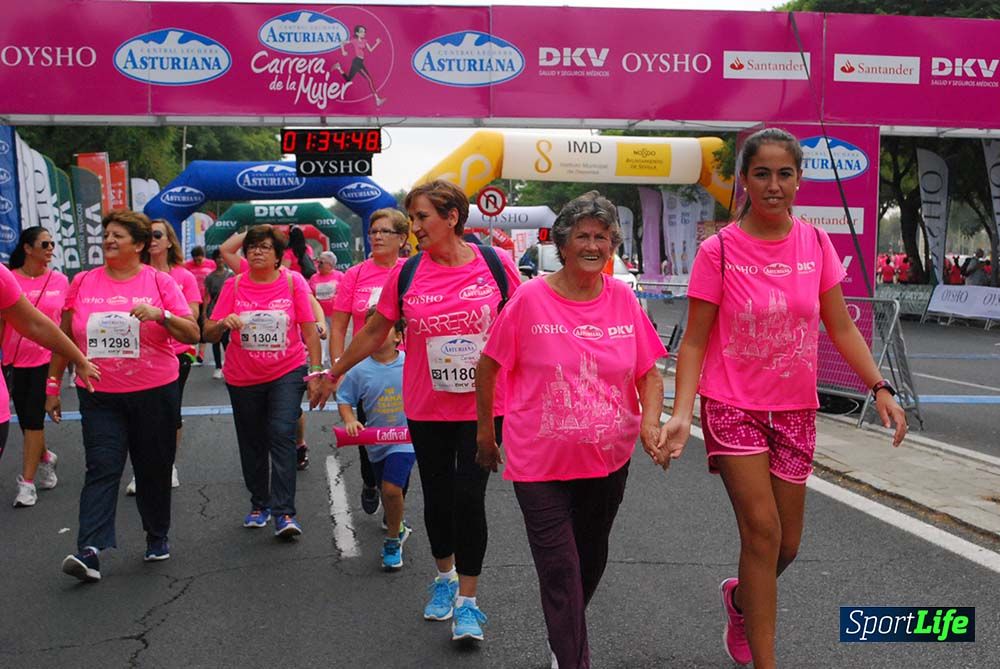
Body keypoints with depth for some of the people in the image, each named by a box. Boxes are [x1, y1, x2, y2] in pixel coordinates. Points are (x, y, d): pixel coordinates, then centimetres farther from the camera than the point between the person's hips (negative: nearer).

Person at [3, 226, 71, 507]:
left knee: (34, 417, -4)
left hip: (47, 359, -1)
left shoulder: (60, 281, -2)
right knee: (24, 418, 11)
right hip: (15, 360, 1)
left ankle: (27, 482, 4)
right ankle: (44, 457, 38)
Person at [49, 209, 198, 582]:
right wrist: (53, 384, 11)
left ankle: (157, 537, 27)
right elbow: (63, 338, 12)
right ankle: (90, 551, -12)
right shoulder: (82, 283, 6)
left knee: (154, 468, 10)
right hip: (99, 395, 1)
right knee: (102, 469, -8)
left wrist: (161, 315, -22)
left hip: (154, 393, -1)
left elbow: (193, 334, -5)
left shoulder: (159, 282, -1)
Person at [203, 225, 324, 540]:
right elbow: (209, 333, -2)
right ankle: (259, 504, 30)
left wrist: (315, 371, -7)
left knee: (282, 435, -15)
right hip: (243, 378, 3)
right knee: (252, 443, 13)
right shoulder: (234, 285, -1)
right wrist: (224, 323, -24)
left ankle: (284, 513, -12)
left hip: (287, 373, -2)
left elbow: (309, 329, -2)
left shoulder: (293, 281, -4)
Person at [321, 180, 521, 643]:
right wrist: (334, 374, 13)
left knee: (469, 498, -5)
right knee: (437, 497, 12)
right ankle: (445, 577, 38)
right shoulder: (407, 274, -3)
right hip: (427, 410, 2)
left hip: (483, 407, -2)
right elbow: (374, 331, 8)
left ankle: (467, 600, 11)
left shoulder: (495, 265, -7)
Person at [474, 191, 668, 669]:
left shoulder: (623, 299, -2)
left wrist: (650, 422, -13)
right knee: (560, 570, -4)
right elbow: (488, 366, -1)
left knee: (591, 560, 22)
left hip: (609, 459, 4)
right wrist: (485, 432, 4)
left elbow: (649, 374, 4)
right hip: (541, 462, -4)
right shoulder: (530, 299, -11)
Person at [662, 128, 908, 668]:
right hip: (734, 407, -4)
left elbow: (841, 328, 7)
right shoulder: (719, 250, -10)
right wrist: (682, 413, -19)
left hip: (795, 410, 4)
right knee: (762, 531, -11)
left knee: (787, 545, 10)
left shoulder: (816, 244, 1)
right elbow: (695, 341, -8)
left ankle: (739, 598, 43)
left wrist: (879, 387, -4)